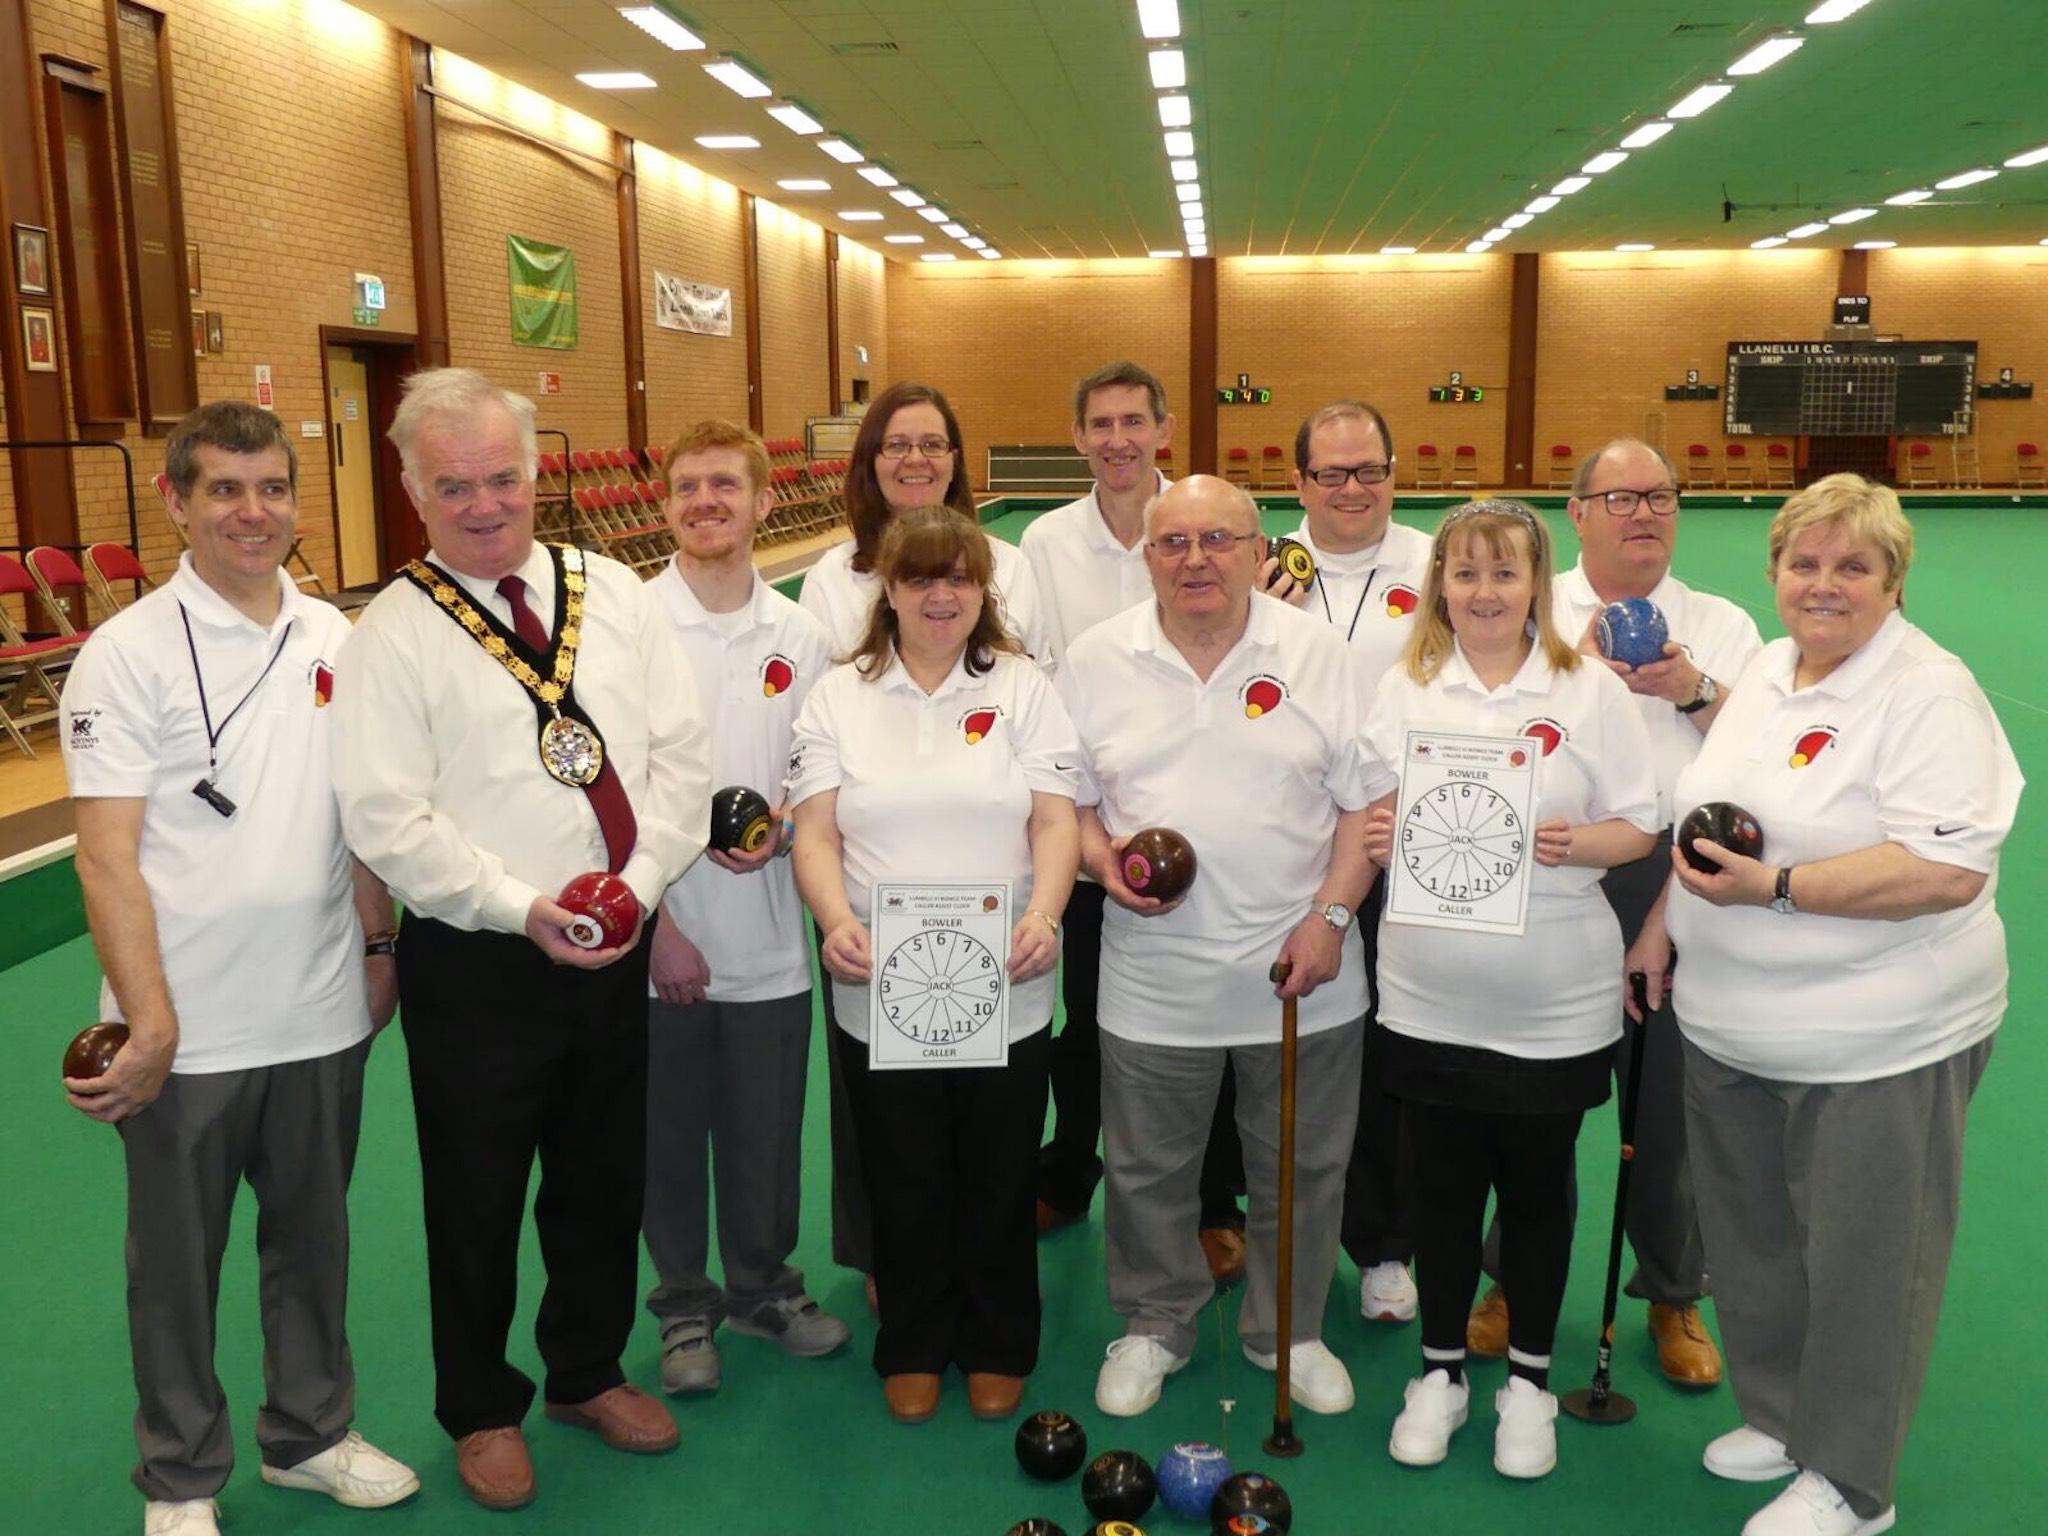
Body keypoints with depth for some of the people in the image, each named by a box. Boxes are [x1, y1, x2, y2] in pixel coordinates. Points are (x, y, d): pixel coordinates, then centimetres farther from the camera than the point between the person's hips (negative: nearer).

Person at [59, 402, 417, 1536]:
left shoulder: (333, 637, 4)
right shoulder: (129, 653, -10)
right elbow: (107, 856, -13)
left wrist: (377, 944, 12)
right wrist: (148, 1020, -16)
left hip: (322, 1016, 4)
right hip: (187, 1032, -4)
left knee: (313, 1237, 18)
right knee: (178, 1262, 13)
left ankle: (310, 1432, 38)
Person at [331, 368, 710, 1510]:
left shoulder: (614, 595, 3)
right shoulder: (395, 634, -7)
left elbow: (680, 753, -1)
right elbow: (387, 817, -13)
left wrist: (640, 881, -14)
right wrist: (526, 909, -20)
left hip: (617, 949, 4)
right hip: (475, 961, -3)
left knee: (607, 1182, 19)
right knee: (477, 1200, 13)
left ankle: (590, 1372, 43)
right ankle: (482, 1409, 37)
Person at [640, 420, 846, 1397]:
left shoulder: (800, 637, 3)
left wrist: (781, 829, -10)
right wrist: (655, 922, -10)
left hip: (770, 940, 3)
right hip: (659, 944, -2)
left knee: (767, 1132, 14)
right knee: (670, 1134, 11)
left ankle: (763, 1286, 36)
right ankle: (685, 1305, 31)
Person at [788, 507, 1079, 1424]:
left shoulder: (1023, 688, 4)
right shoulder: (839, 696, 5)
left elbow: (1055, 820, -3)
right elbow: (815, 832, -1)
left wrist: (1044, 913, -20)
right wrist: (838, 919, -19)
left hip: (1005, 993, 0)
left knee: (998, 1184, 11)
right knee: (903, 1186, 12)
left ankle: (998, 1348, 32)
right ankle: (912, 1349, 33)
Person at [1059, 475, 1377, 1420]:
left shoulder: (1320, 654, -2)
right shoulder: (1096, 661, 0)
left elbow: (1366, 801, -1)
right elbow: (1062, 795, 7)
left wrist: (1330, 916, -10)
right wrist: (1100, 857, -12)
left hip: (1300, 972, 0)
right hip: (1153, 979, 0)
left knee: (1302, 1169, 14)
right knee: (1147, 1172, 13)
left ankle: (1289, 1331, 37)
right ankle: (1153, 1327, 36)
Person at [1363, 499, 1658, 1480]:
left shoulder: (1591, 692, -3)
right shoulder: (1405, 689, 3)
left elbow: (1638, 826, -1)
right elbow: (1371, 814, 8)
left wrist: (1578, 844, -21)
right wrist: (1372, 838, -14)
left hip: (1555, 1003, -1)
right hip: (1430, 996, 2)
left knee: (1538, 1186, 12)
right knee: (1443, 1183, 13)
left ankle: (1529, 1378, 31)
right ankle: (1440, 1368, 31)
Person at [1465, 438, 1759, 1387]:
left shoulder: (1721, 626, 11)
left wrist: (1692, 689, -12)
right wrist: (1581, 667, -11)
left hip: (1675, 883, 1)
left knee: (1671, 1095, 8)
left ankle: (1674, 1297, 29)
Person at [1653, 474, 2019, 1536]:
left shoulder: (1929, 694, -16)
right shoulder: (1766, 671, 8)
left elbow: (1948, 871, -26)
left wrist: (1773, 888, -28)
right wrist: (1663, 924, 13)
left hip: (1874, 1047, -7)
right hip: (1729, 1030, 7)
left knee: (1860, 1261, 7)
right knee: (1750, 1238, 19)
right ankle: (1780, 1415, 40)